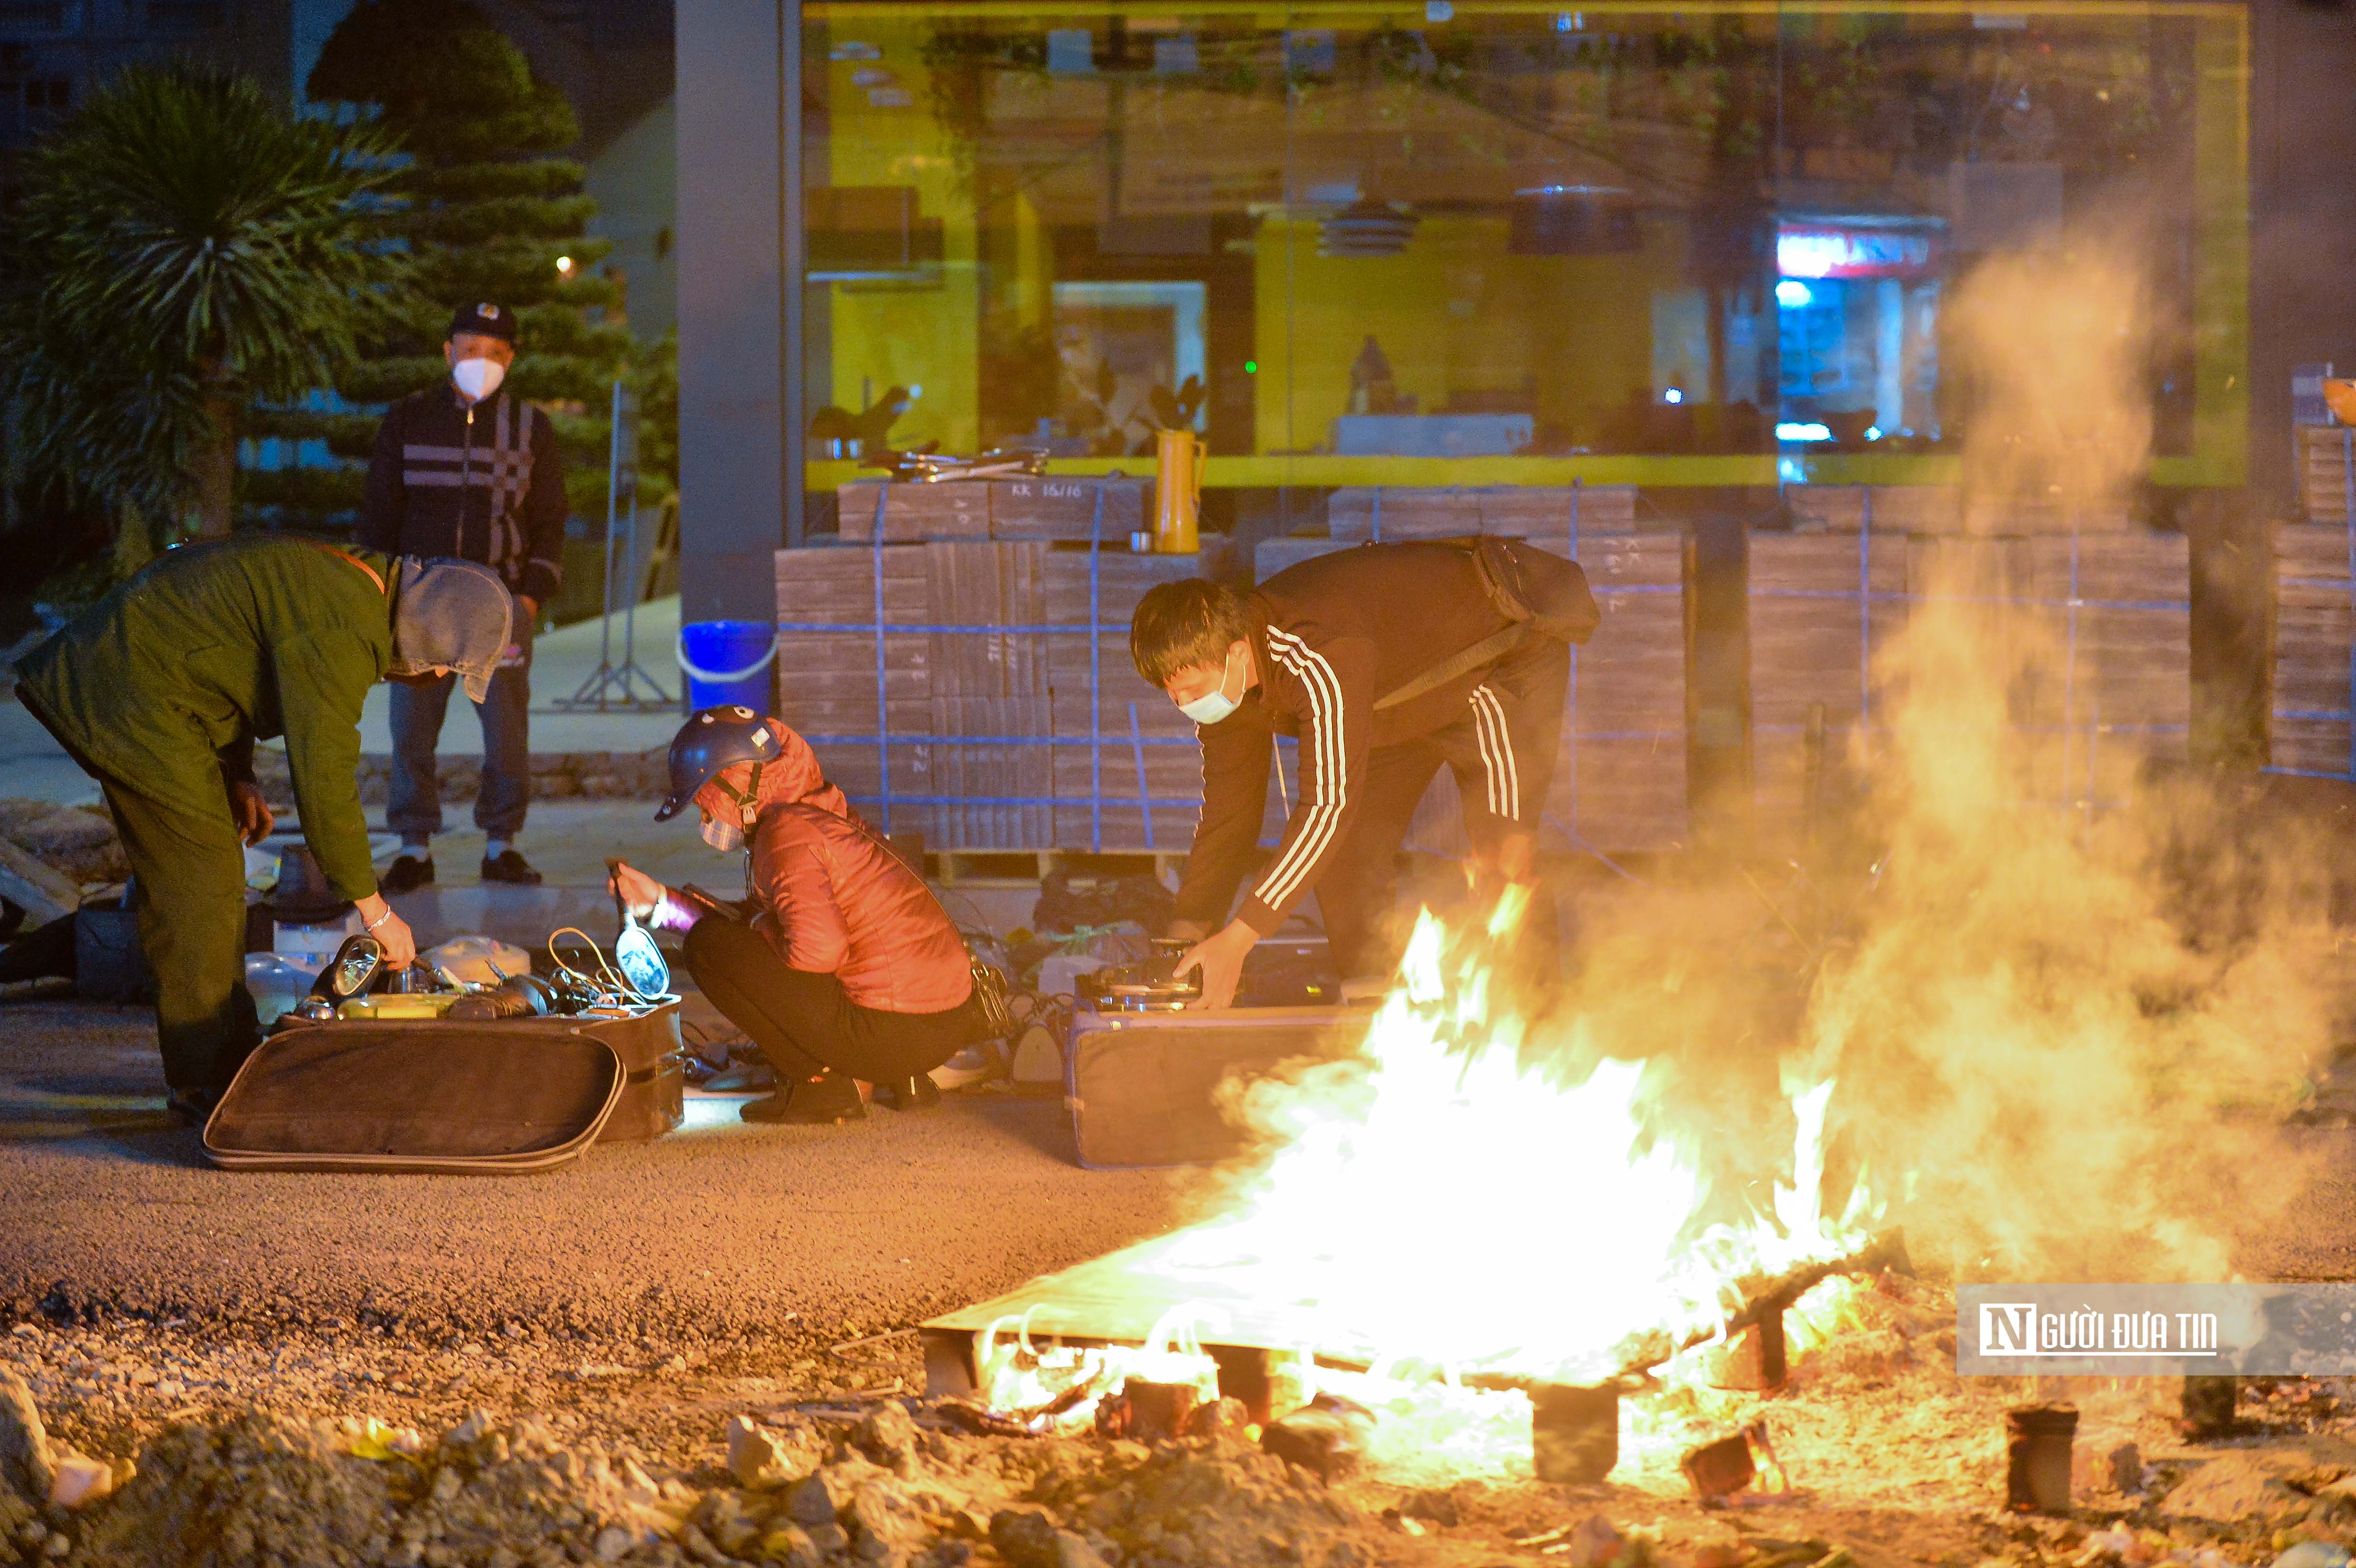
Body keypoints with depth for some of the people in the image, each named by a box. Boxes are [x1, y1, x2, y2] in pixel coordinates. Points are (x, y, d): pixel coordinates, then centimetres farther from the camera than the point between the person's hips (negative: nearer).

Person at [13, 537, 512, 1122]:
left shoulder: (347, 581, 8)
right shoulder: (339, 634, -24)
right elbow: (325, 779, -23)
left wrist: (237, 776, 12)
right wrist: (375, 910, -15)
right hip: (130, 701, -11)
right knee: (203, 880, -7)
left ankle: (229, 1056, 24)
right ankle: (205, 1080, -1)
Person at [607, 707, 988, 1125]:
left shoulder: (787, 831, -11)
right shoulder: (823, 816, 19)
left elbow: (817, 947, -23)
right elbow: (757, 925, 27)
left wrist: (760, 929, -3)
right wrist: (658, 902, 27)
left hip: (895, 1034, -9)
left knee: (709, 945, -2)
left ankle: (819, 1086, -2)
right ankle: (904, 1080, 19)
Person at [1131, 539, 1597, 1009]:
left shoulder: (1318, 658, -43)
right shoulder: (1218, 682, -16)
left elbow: (1329, 804, -44)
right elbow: (1227, 812, -5)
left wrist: (1235, 942, -44)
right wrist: (1187, 936, -11)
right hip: (1411, 692, 8)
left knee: (1500, 857, -22)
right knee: (1348, 847, -3)